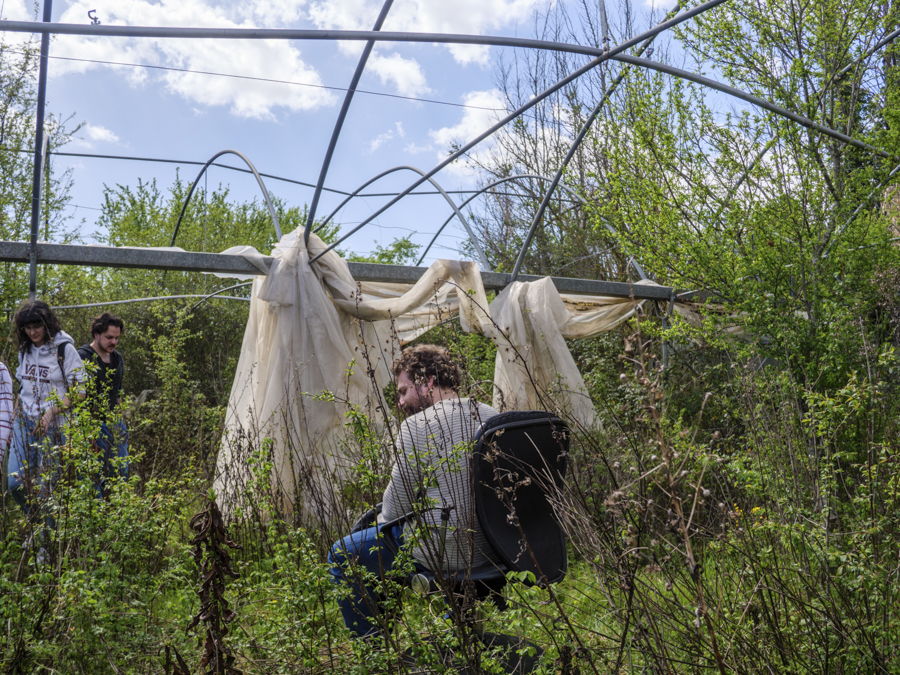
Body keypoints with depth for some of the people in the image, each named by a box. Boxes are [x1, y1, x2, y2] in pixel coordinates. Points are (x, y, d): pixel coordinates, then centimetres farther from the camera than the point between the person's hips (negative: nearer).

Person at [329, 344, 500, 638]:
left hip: (445, 549, -7)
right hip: (495, 547, 7)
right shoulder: (493, 416, 9)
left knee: (343, 556, 8)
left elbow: (398, 501, -9)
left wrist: (381, 524, 11)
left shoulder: (418, 426, -12)